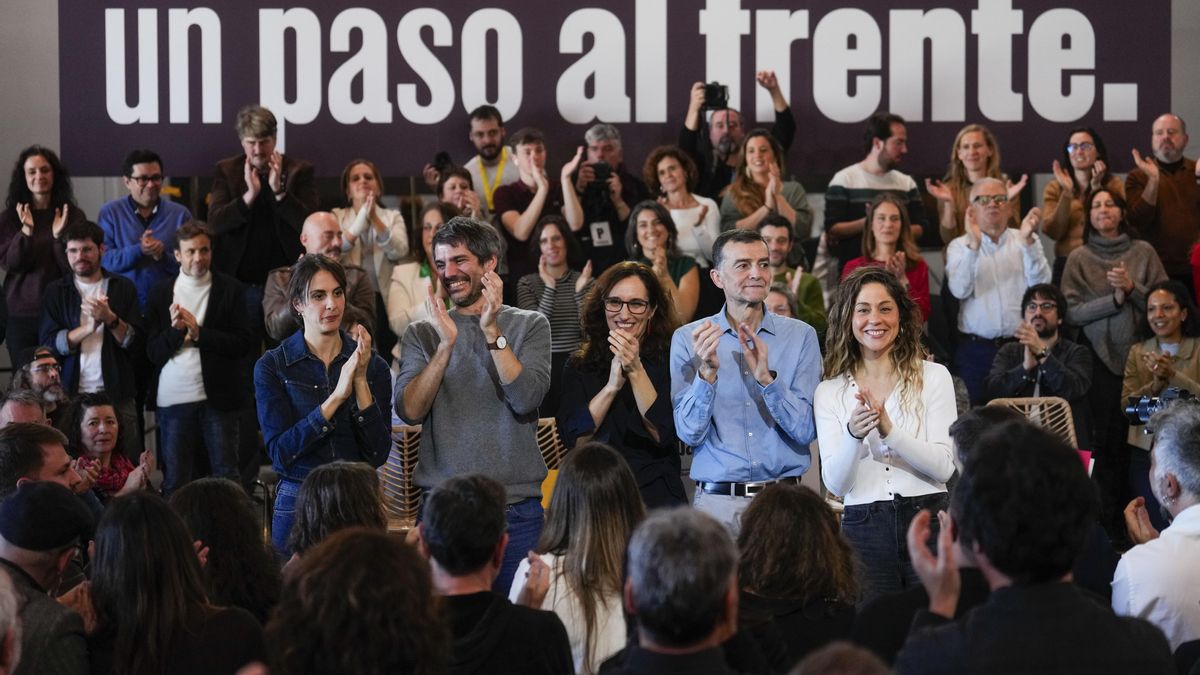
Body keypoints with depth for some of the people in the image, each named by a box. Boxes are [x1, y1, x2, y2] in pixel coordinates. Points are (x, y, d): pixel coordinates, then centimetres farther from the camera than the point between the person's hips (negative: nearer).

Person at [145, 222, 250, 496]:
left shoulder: (230, 289, 4)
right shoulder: (161, 293, 8)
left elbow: (242, 343, -5)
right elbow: (153, 352, 3)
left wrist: (197, 331, -11)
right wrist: (176, 329, -15)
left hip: (218, 398, -1)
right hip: (173, 399, 1)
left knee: (227, 477, 1)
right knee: (174, 482, 5)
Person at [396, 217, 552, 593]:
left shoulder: (530, 326, 5)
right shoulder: (422, 334, 8)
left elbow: (526, 400, -10)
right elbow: (409, 411, -6)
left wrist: (492, 332, -16)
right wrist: (446, 343, -15)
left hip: (517, 509, -1)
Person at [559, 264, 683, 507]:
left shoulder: (668, 360, 4)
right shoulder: (579, 366, 9)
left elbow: (664, 435, -7)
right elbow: (573, 439, -2)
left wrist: (635, 371, -14)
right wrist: (612, 385, -13)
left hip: (656, 495, -1)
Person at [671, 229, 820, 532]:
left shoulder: (801, 336, 3)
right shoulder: (688, 339, 1)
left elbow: (806, 431, -6)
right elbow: (690, 433, -6)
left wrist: (766, 377, -19)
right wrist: (707, 372, -20)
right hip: (717, 500, -1)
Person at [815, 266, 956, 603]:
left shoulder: (933, 376, 4)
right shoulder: (830, 392, 7)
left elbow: (944, 467, -5)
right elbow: (835, 483, -1)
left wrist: (889, 430, -19)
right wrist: (853, 435, -20)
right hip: (862, 529, 1)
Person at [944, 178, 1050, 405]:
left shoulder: (1027, 242, 7)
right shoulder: (960, 246, 5)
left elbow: (1040, 284, -8)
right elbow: (960, 290, -11)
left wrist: (1028, 241, -20)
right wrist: (974, 245, -21)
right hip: (975, 350, 0)